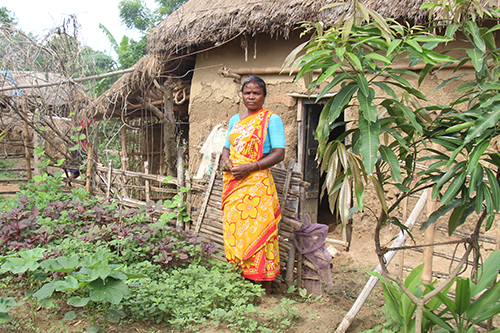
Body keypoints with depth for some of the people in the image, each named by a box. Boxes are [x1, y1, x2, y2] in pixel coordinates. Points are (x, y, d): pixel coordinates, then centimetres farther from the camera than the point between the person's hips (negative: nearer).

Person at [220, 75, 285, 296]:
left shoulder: (271, 119, 0)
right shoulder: (234, 120, 19)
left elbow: (279, 153, -8)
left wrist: (250, 167, -17)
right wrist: (224, 159, 1)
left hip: (256, 183, -6)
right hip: (232, 183, 6)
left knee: (257, 230, -7)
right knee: (233, 229, 5)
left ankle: (264, 289, 3)